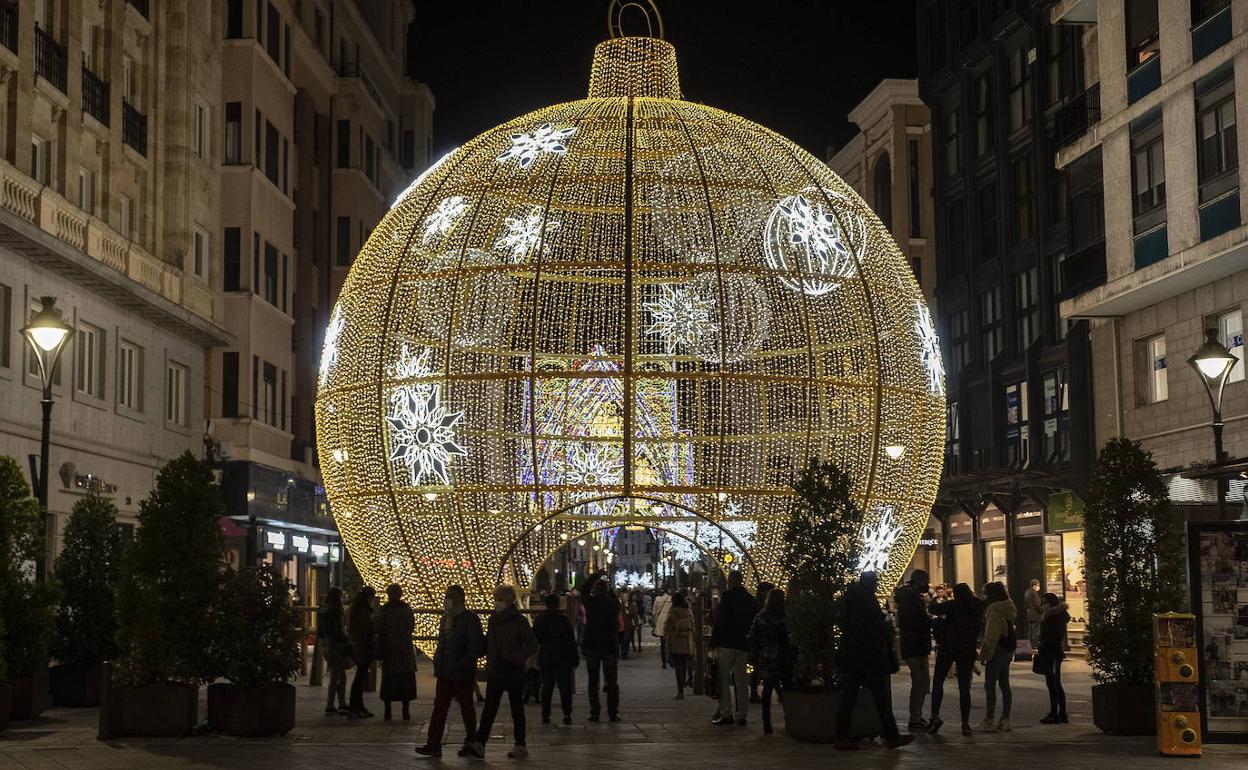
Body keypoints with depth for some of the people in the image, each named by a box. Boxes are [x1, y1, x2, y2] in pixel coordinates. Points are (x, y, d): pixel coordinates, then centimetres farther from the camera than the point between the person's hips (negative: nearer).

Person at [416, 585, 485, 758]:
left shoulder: (470, 619, -12)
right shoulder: (446, 618, 12)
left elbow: (477, 647, -17)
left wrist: (462, 664, -21)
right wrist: (437, 662, 9)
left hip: (462, 674, -7)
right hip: (445, 673, 7)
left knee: (466, 708, 5)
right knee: (439, 707, 3)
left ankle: (471, 744, 17)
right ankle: (433, 745, 4)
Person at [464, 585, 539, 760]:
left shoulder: (519, 621, -8)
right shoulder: (493, 620, 9)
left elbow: (532, 644, -9)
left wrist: (516, 658, -19)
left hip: (514, 673, -5)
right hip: (495, 672, 5)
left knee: (517, 710, 5)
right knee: (488, 709, -3)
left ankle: (520, 745, 14)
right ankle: (479, 745, -10)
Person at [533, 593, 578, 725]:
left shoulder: (539, 620, 1)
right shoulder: (563, 619, -9)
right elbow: (571, 641, -7)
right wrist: (575, 658, -2)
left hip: (545, 658, 3)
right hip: (563, 659, -3)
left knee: (547, 687, 8)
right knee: (565, 686, 2)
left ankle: (545, 715, 5)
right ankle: (567, 715, -2)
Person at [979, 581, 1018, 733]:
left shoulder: (994, 611, -16)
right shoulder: (1007, 609, 13)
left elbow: (991, 636, -20)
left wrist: (985, 653, -15)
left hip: (997, 651, -10)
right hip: (1007, 650, 10)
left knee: (989, 686, -6)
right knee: (1004, 685, 12)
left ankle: (989, 722, -9)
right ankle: (1005, 721, 14)